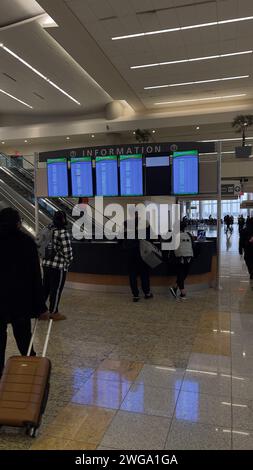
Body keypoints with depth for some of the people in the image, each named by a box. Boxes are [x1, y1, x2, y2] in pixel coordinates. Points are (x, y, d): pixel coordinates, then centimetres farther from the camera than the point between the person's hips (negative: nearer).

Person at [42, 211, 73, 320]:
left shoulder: (49, 229, 5)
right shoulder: (63, 232, -18)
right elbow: (67, 250, -16)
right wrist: (69, 260, 2)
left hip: (46, 263, 7)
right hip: (58, 265, -7)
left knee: (45, 287, 17)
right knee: (56, 289, 5)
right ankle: (54, 312, 16)